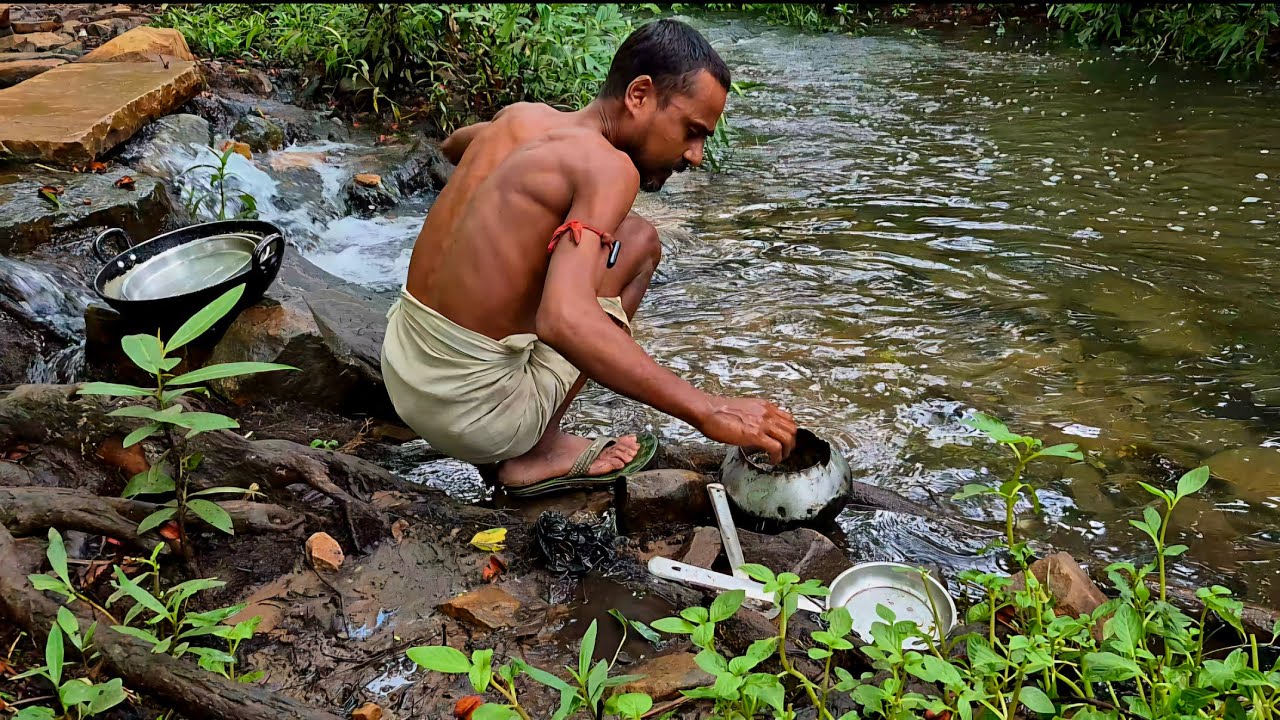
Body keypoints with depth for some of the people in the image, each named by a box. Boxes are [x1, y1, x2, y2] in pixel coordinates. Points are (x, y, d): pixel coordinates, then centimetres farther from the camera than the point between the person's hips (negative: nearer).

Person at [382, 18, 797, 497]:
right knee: (638, 241, 0)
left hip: (400, 372, 8)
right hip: (469, 413, -8)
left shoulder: (518, 117, 7)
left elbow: (452, 146, 34)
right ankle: (539, 453, 2)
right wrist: (708, 412, -34)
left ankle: (511, 446, 16)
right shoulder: (607, 166, -17)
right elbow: (563, 321, -34)